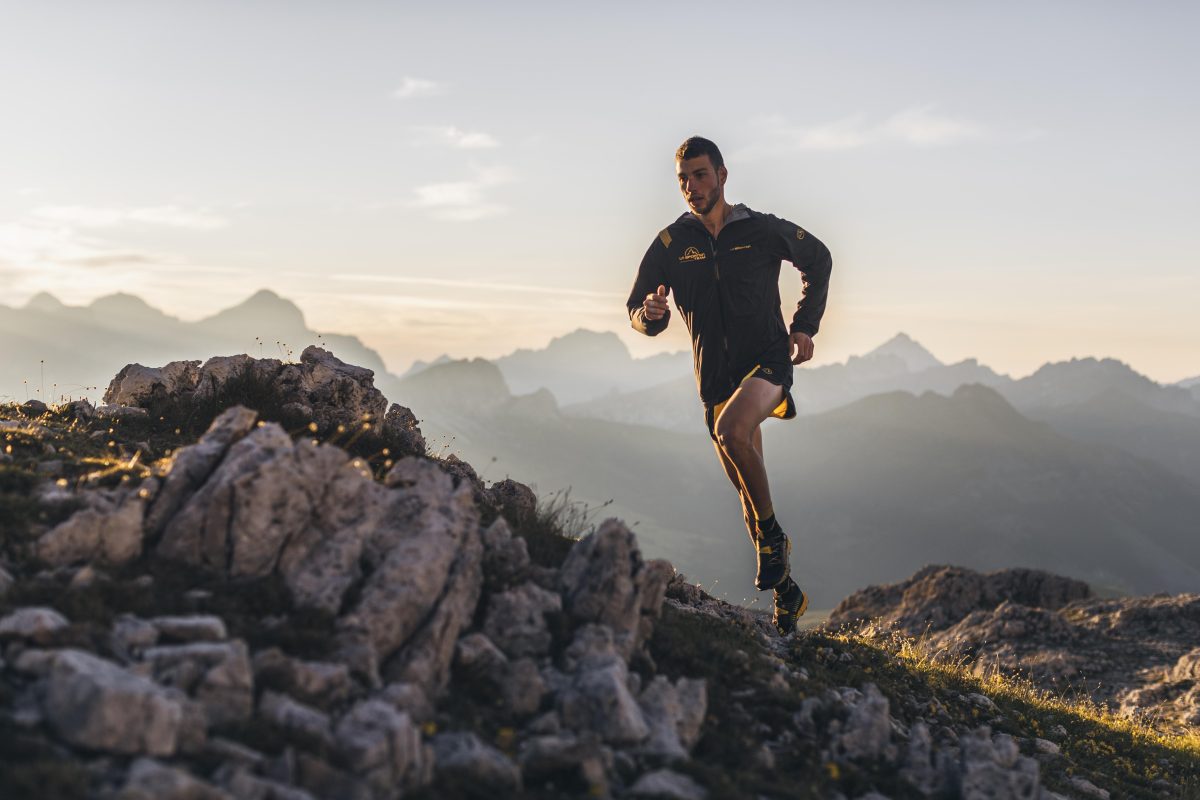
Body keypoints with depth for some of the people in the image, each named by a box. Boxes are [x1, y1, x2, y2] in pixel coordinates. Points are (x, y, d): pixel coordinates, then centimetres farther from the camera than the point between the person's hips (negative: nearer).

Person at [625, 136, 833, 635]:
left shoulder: (762, 230, -2)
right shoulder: (671, 243, 1)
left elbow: (818, 260, 15)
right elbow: (638, 315, 2)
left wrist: (805, 325, 6)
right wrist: (650, 312, -23)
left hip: (768, 360, -3)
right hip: (715, 376, 3)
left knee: (731, 430, -35)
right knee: (747, 491, 8)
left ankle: (773, 535, -14)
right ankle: (786, 591, 25)